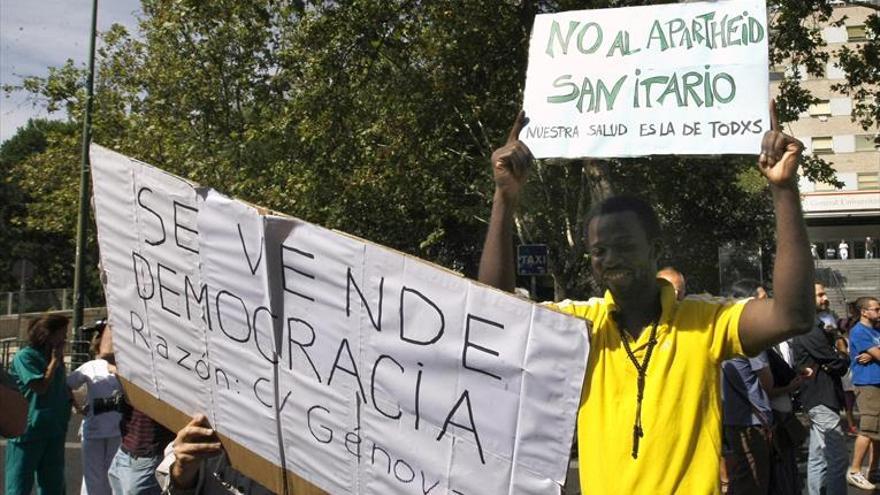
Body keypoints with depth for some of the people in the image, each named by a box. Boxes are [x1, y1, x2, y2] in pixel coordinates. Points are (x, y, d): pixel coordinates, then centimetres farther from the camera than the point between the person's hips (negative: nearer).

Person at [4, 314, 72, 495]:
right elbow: (40, 386, -18)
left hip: (54, 431, 7)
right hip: (27, 431, -7)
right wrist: (54, 361, -12)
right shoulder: (25, 356, -10)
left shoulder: (57, 358, 11)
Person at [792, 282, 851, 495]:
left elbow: (830, 357, 15)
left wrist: (838, 358, -5)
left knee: (818, 458, 13)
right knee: (837, 458, -10)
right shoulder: (810, 331, -15)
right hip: (822, 399, -11)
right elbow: (838, 363, -16)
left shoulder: (817, 327, 19)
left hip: (817, 399, 11)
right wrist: (843, 359, 4)